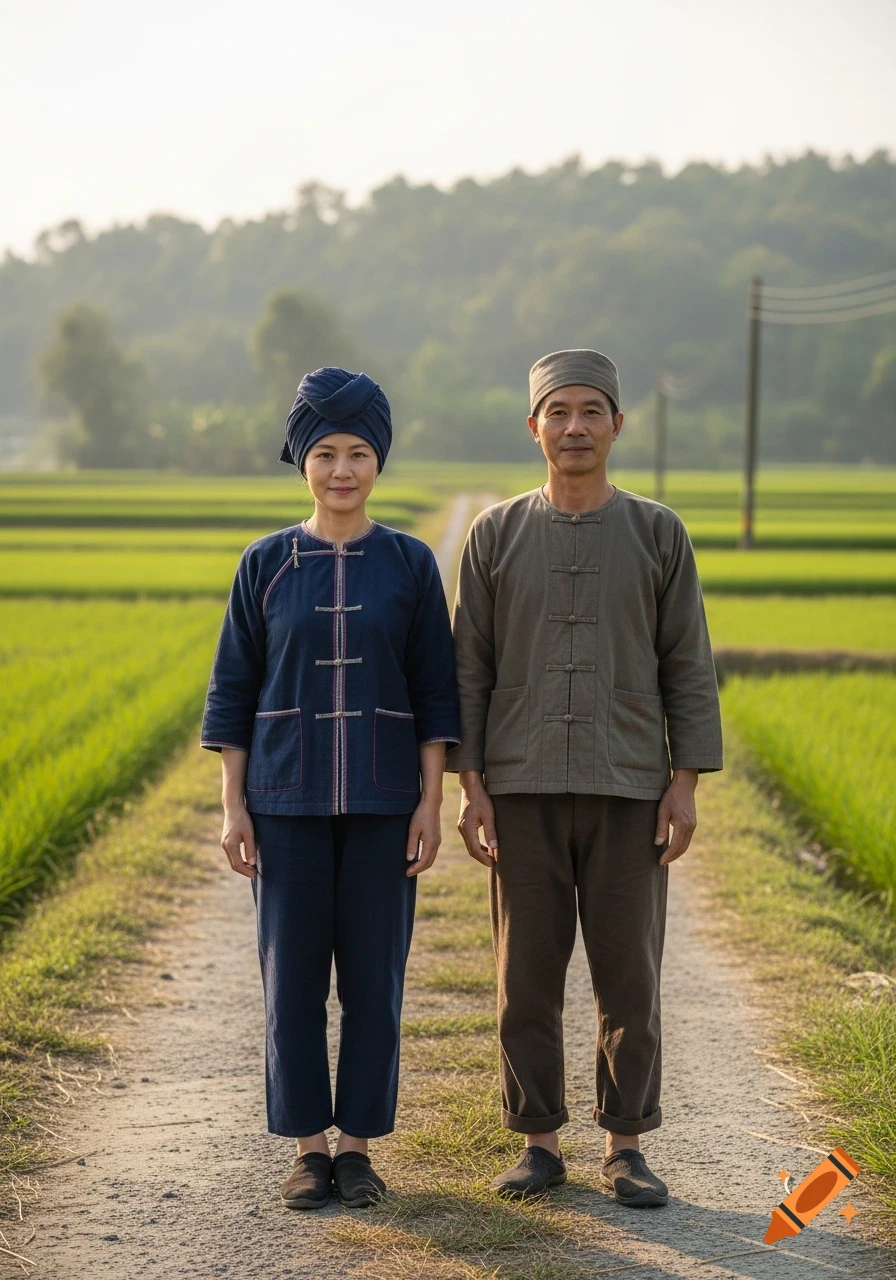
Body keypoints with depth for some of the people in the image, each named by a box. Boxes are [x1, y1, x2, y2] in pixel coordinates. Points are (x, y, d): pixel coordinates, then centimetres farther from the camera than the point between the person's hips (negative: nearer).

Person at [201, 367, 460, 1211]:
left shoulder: (410, 564, 2)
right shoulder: (266, 565, 2)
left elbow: (435, 694, 3)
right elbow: (233, 690, 4)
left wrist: (430, 803, -3)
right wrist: (232, 806, -1)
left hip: (381, 801, 0)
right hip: (287, 799, 0)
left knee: (374, 974, 3)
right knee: (292, 974, 3)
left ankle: (358, 1145, 15)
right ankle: (307, 1148, 14)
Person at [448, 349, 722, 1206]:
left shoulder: (658, 534, 3)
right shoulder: (496, 535, 3)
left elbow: (688, 668, 3)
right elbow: (469, 668, 3)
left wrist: (686, 783, -5)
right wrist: (468, 784, -5)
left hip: (628, 788, 0)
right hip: (524, 789, 0)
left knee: (629, 974, 2)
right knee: (527, 973, 3)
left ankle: (625, 1149, 12)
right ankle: (539, 1146, 13)